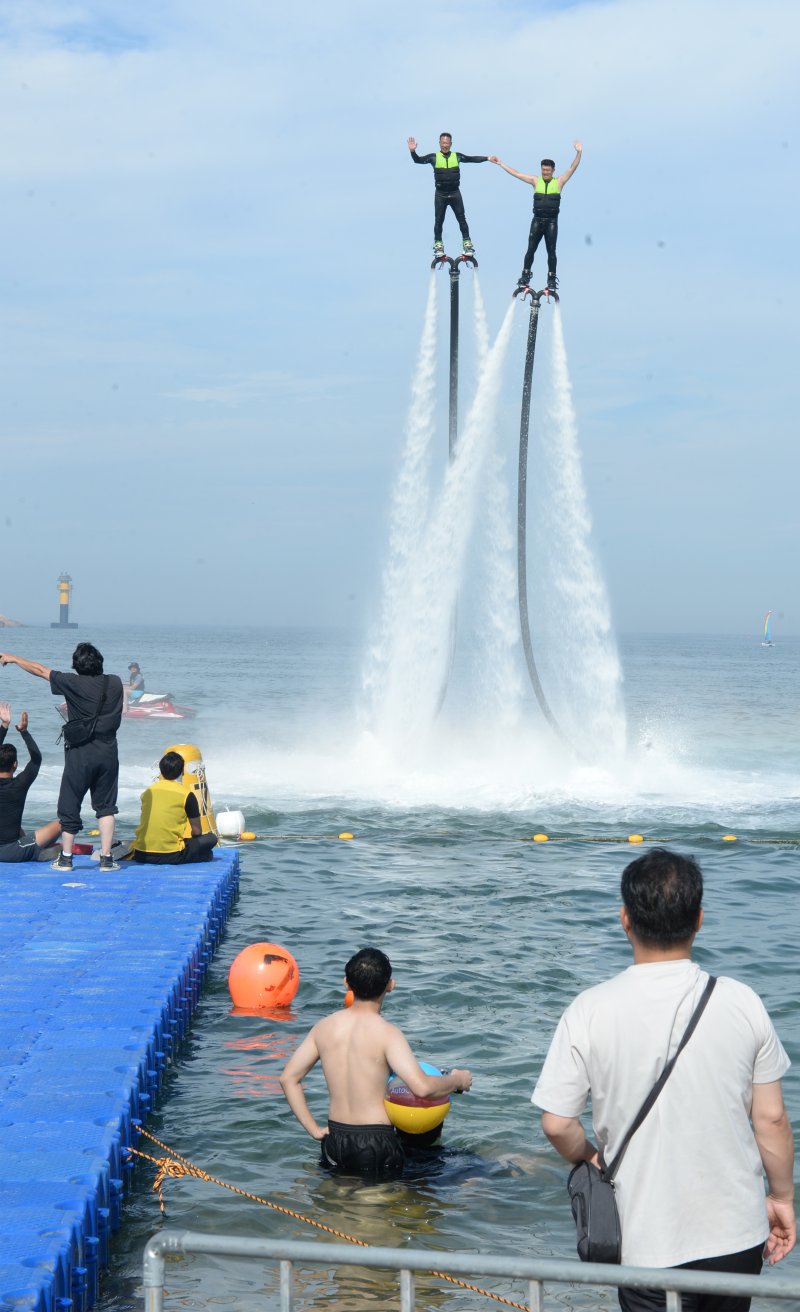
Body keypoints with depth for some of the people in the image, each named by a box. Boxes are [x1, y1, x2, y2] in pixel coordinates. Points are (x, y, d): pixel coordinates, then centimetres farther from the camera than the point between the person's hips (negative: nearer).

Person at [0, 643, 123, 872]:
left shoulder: (73, 683, -10)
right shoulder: (115, 683, 0)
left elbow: (39, 670, 1)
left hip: (80, 753, -3)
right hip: (108, 751, 3)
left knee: (70, 804, 9)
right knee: (106, 805, 9)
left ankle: (65, 858, 14)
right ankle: (106, 858, 3)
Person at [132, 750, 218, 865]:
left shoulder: (148, 791, 12)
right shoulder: (186, 794, -1)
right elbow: (197, 832, 6)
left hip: (141, 855, 4)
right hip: (170, 855, -4)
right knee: (211, 839, 12)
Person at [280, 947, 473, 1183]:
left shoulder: (324, 1027, 4)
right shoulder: (387, 1033, -14)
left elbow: (288, 1078, 7)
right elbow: (422, 1086, -24)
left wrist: (314, 1130, 10)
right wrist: (457, 1080, -4)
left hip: (335, 1137, 6)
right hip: (376, 1142, -6)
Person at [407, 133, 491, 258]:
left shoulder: (457, 156, 2)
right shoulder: (434, 157, -3)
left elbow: (472, 159, 6)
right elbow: (418, 160, -9)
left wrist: (487, 158, 1)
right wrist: (413, 151, -27)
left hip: (455, 193, 1)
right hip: (440, 194, -1)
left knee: (461, 219, 1)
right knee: (439, 220, 5)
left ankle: (467, 243, 9)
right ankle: (438, 244, 16)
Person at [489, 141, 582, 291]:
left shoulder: (559, 182, 4)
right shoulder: (535, 180, 7)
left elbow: (572, 168, -4)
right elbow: (515, 173, 9)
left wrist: (579, 153, -16)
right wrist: (500, 163, 10)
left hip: (552, 222, -1)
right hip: (537, 220, 1)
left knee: (551, 251, 2)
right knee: (530, 250, 0)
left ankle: (552, 279, 7)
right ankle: (525, 276, 8)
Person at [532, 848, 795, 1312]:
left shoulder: (590, 1012, -14)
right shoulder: (741, 1003, -9)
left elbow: (557, 1125, -10)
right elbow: (771, 1119, -3)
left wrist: (588, 1157, 11)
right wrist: (782, 1196, 12)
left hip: (651, 1243, -2)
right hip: (736, 1234, 2)